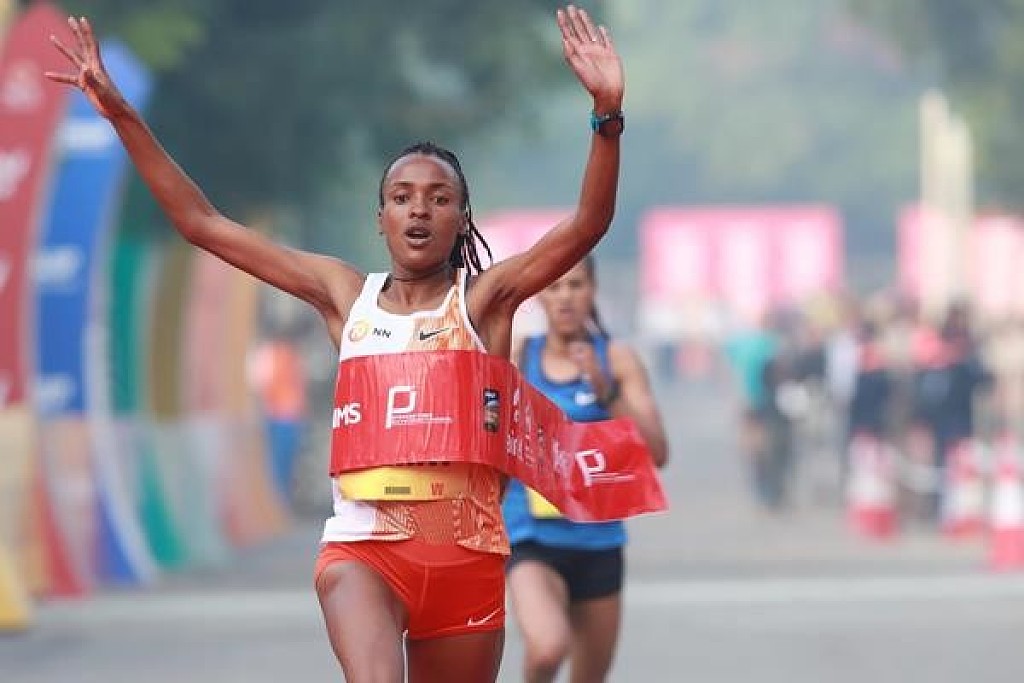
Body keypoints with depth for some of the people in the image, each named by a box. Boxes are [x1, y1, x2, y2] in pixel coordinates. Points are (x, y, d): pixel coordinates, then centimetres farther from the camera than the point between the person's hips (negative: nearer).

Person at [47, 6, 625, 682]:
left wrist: (608, 114, -28)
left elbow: (588, 225, -12)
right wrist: (124, 117, 6)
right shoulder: (346, 294, 8)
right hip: (364, 548, 0)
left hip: (467, 556, 0)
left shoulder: (485, 298, 2)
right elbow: (203, 224, 10)